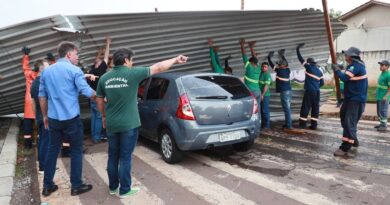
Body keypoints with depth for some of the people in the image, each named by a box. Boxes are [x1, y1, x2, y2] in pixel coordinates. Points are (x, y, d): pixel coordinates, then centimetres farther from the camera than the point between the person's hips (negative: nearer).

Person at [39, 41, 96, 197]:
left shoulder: (46, 71, 10)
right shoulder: (74, 70, -10)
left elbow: (42, 96, 13)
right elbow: (87, 92, -14)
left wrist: (45, 116, 21)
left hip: (53, 118, 6)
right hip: (71, 118, -6)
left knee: (53, 150, 15)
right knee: (76, 150, 6)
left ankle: (47, 186, 22)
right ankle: (76, 186, 13)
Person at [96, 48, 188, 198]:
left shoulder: (104, 78, 2)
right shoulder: (132, 73, -12)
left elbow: (99, 100, 11)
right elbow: (158, 68, -6)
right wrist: (176, 60, 5)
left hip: (111, 124, 5)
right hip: (128, 124, -5)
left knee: (113, 156, 16)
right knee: (125, 158, 5)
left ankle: (113, 187, 29)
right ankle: (124, 190, 17)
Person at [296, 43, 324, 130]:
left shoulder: (309, 67, -3)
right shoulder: (319, 71, 14)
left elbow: (301, 59, 2)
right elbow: (322, 83, 16)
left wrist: (297, 49, 11)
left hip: (309, 91, -6)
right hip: (317, 91, 6)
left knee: (305, 107, -2)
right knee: (315, 107, 7)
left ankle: (302, 124, -1)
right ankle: (314, 125, 8)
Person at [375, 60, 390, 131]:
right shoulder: (382, 73, 12)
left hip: (384, 97, -9)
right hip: (379, 96, 9)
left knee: (383, 111, -3)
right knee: (379, 111, 14)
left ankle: (384, 126, 5)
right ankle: (381, 124, 25)